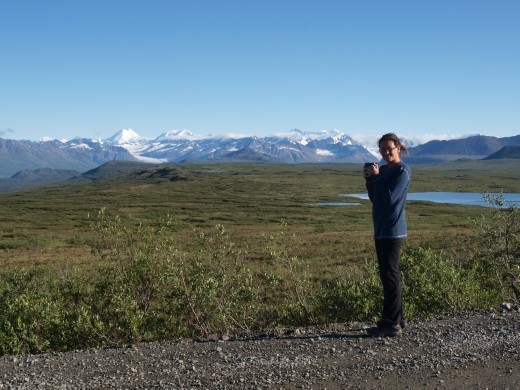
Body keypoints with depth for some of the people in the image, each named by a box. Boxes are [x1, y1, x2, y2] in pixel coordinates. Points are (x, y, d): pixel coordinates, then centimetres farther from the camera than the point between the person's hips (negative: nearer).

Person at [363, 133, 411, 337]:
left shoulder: (402, 171, -9)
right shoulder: (383, 170, 15)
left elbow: (390, 198, -18)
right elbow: (374, 198, 15)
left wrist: (376, 176, -13)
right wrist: (369, 179, 1)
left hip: (393, 230, -9)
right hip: (381, 228, 9)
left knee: (389, 274, -8)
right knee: (390, 274, 13)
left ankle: (391, 324, -5)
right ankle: (397, 319, 21)